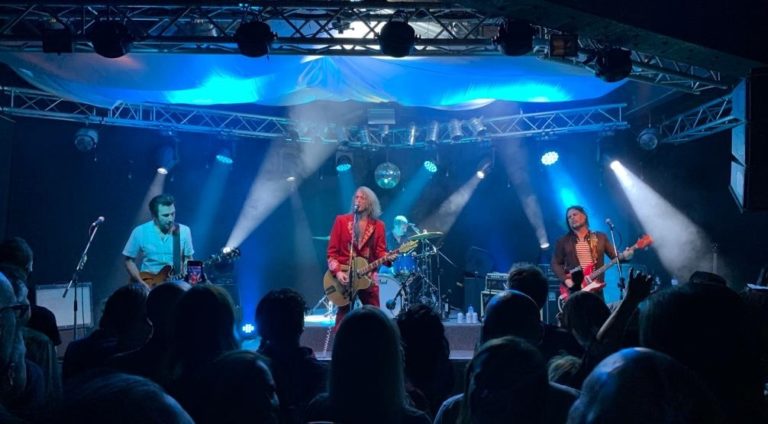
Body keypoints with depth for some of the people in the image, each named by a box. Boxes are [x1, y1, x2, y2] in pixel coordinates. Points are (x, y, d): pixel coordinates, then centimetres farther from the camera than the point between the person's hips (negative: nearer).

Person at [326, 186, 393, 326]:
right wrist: (337, 272, -13)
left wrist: (388, 258, -21)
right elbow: (332, 251, 0)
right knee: (343, 315, 2)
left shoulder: (378, 225, 6)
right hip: (343, 276, -2)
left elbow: (380, 251, 1)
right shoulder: (341, 220, 1)